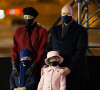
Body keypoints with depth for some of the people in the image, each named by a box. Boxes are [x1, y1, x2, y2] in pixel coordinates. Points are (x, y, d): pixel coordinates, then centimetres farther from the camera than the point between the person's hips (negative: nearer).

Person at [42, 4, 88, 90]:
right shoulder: (55, 30, 19)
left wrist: (70, 67, -18)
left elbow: (81, 51, -8)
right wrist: (45, 64, 1)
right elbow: (48, 48, 18)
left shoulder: (81, 31, 2)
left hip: (72, 70, -4)